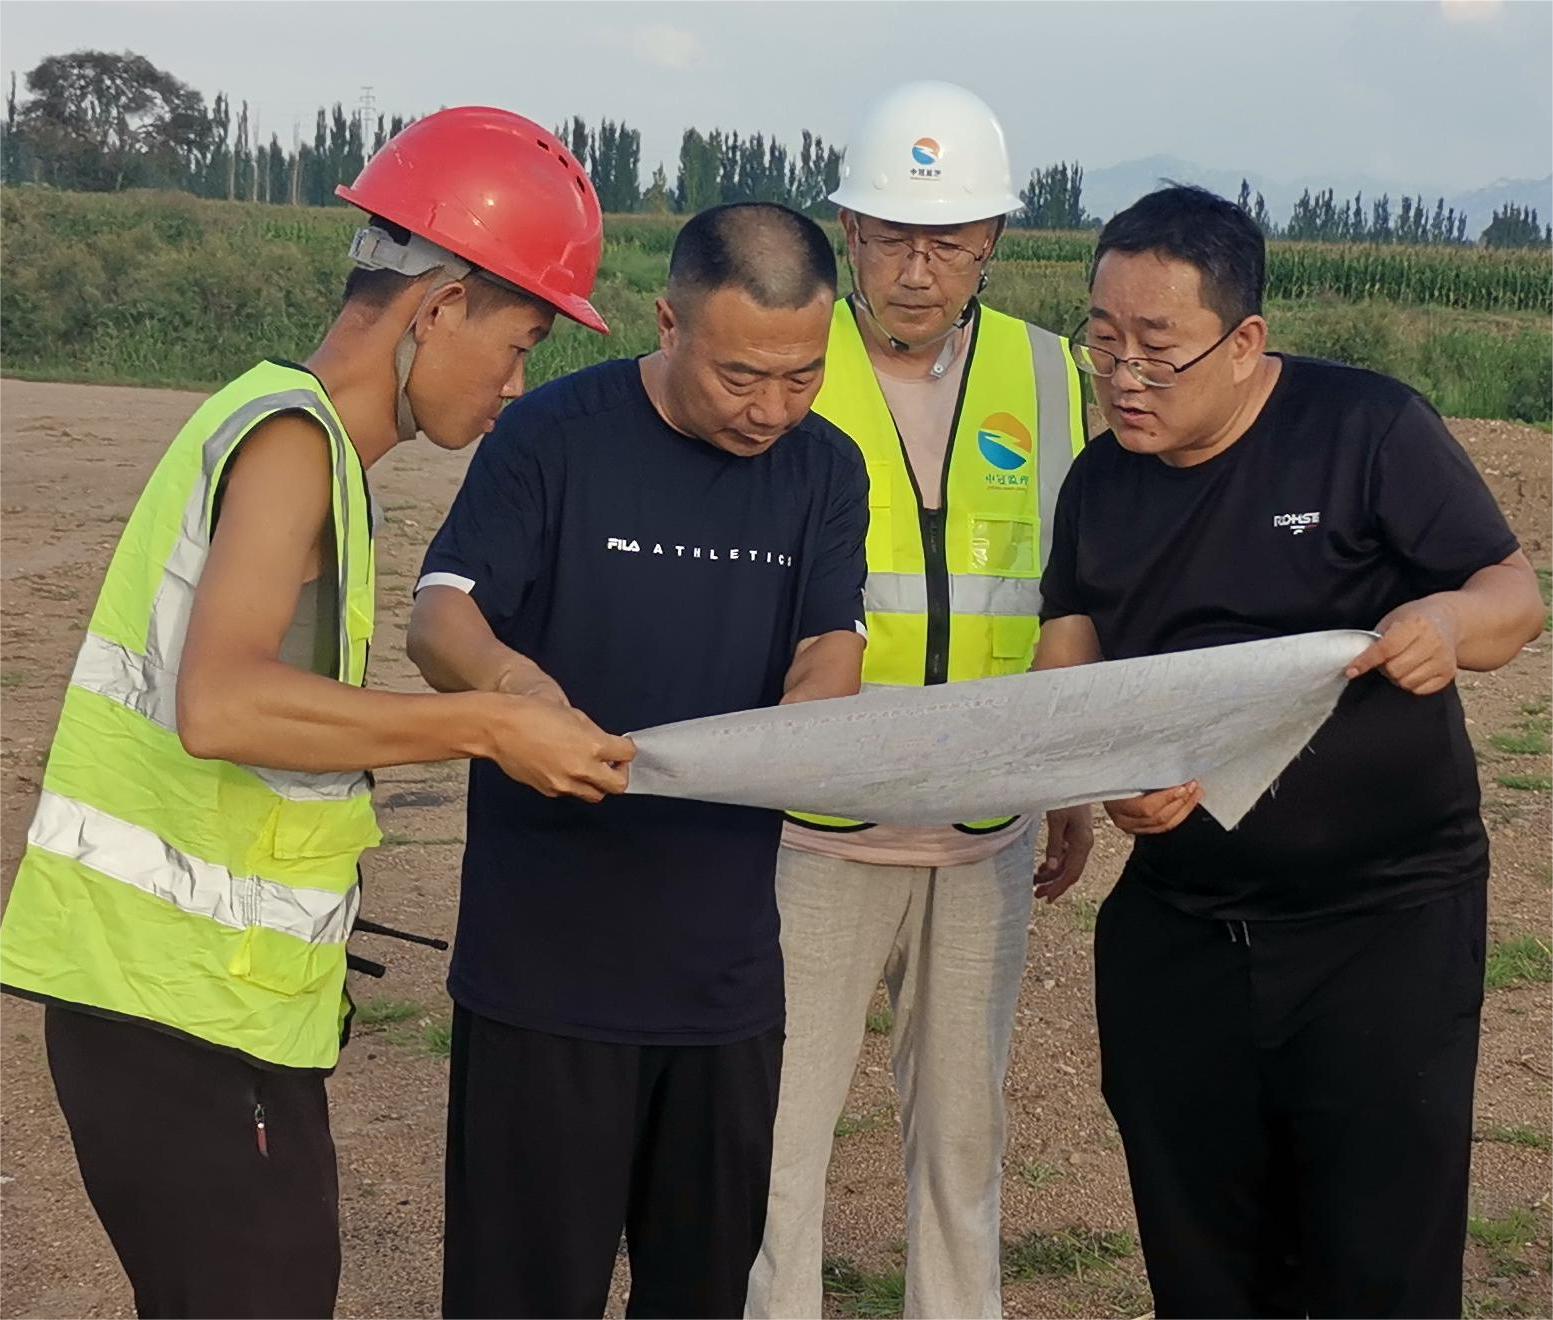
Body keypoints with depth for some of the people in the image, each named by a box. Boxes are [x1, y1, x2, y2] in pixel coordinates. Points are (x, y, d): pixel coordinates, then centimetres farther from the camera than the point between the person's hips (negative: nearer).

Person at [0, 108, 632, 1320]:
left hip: (186, 992, 9)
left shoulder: (279, 421, 14)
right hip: (185, 1006, -9)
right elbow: (222, 704, -30)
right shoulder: (293, 438, -15)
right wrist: (487, 728, -25)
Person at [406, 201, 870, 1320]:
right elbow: (440, 611, -14)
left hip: (727, 959, 4)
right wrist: (500, 671, -39)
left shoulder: (827, 471, 5)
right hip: (548, 947, -4)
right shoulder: (552, 436, -8)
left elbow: (832, 647, -2)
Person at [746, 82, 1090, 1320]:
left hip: (986, 832, 3)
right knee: (776, 1122, 3)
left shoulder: (1048, 378, 5)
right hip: (811, 826, -3)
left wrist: (1077, 789, 15)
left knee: (963, 1119, 15)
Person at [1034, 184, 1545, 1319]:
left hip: (1383, 918, -5)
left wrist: (1452, 619, -30)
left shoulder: (1369, 429, -10)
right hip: (1176, 922, 5)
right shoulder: (1100, 483, 6)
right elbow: (1066, 681, 4)